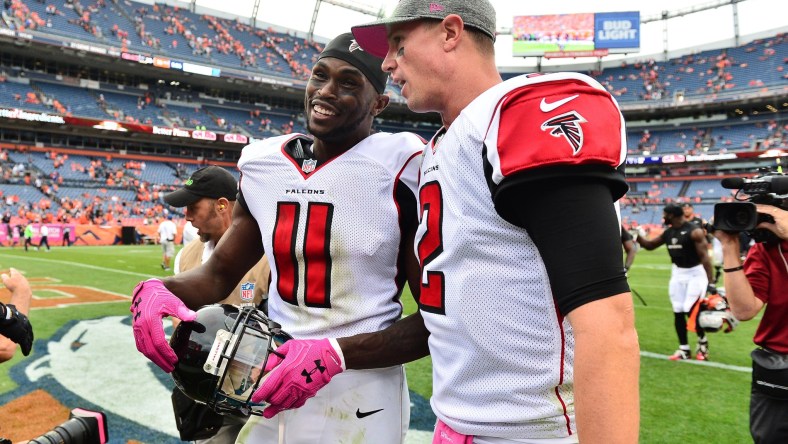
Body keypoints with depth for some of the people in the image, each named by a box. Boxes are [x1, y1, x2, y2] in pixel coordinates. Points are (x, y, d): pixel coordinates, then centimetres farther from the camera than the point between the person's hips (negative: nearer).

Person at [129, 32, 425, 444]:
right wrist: (158, 290, -10)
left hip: (359, 402, -5)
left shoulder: (402, 171, -15)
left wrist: (335, 354, -24)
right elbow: (220, 272, 10)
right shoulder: (265, 164, 2)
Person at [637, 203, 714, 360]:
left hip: (695, 273, -7)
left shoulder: (694, 231, -18)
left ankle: (702, 341, 17)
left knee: (691, 310, -11)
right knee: (678, 312, 5)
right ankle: (684, 349, 15)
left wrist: (710, 282, -25)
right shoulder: (668, 232, 4)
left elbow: (704, 256, -21)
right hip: (678, 273, 7)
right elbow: (650, 245, 17)